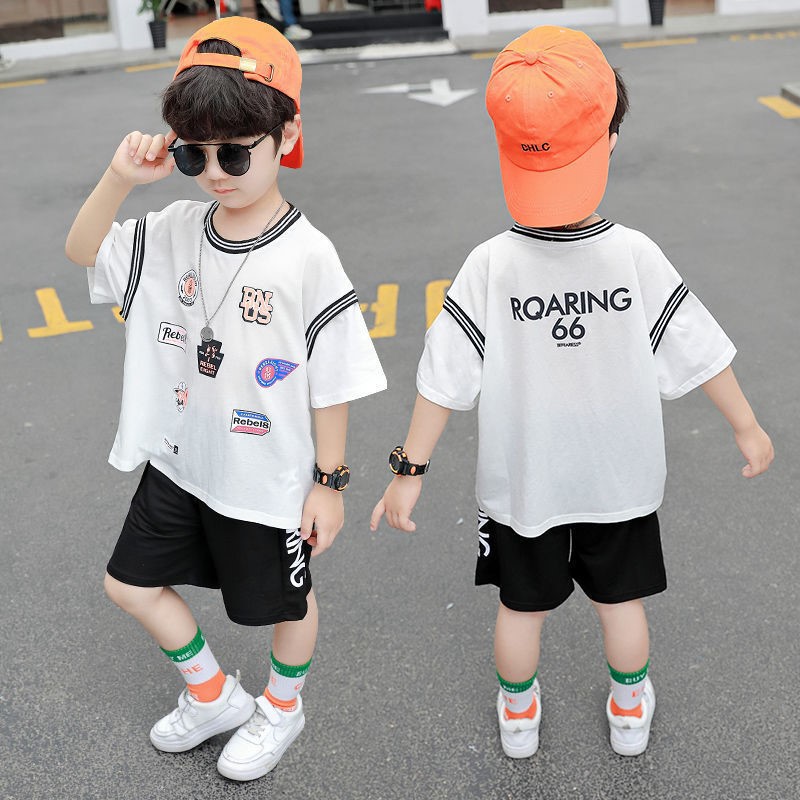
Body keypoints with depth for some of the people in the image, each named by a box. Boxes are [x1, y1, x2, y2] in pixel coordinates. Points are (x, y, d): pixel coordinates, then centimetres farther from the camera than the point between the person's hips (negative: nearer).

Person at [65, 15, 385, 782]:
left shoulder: (308, 258, -23)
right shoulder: (174, 231, -7)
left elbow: (333, 382, -17)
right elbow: (83, 251, 5)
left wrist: (329, 481, -11)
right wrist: (119, 178, -12)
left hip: (268, 477, -6)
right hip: (178, 461, 6)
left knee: (283, 602, 18)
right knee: (131, 583, 19)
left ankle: (282, 707, 49)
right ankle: (215, 695, 42)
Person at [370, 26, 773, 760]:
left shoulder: (491, 266, -22)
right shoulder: (636, 256, -20)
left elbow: (445, 381, -18)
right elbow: (701, 355, -10)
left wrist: (410, 468, -6)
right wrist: (747, 426, 5)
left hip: (522, 481, 0)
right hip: (619, 478, 1)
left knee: (522, 605, 21)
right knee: (621, 599, 23)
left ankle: (518, 718, 42)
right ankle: (630, 712, 43)